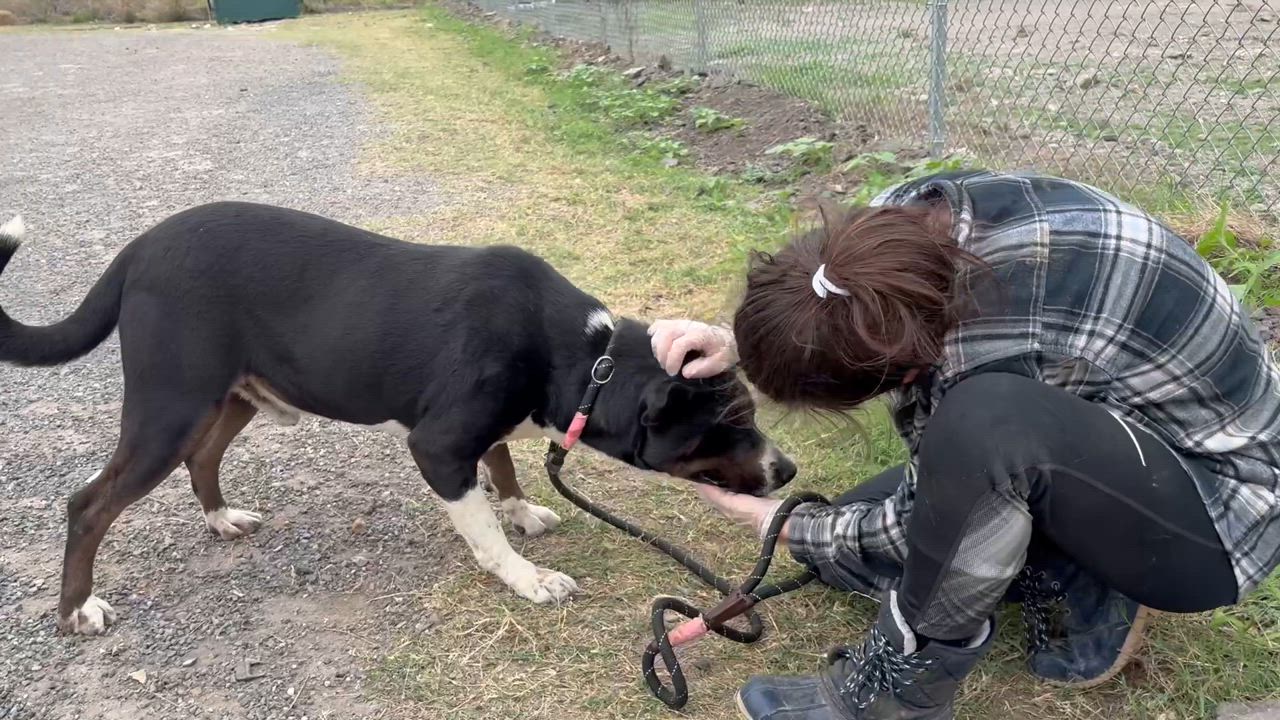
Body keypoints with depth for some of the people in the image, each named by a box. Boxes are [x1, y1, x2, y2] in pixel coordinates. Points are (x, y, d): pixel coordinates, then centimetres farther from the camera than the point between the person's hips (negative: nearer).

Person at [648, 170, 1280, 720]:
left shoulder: (992, 355, -37)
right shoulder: (923, 210, -18)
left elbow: (931, 518, -18)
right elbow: (849, 310, 5)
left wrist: (786, 525, -5)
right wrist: (741, 342, -11)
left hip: (1217, 511, -7)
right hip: (1105, 430, 8)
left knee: (984, 423, -39)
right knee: (842, 535, 2)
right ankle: (1084, 595, 2)